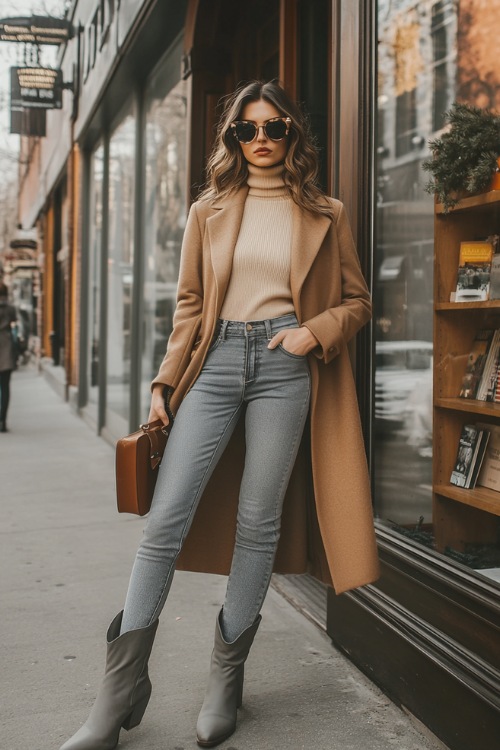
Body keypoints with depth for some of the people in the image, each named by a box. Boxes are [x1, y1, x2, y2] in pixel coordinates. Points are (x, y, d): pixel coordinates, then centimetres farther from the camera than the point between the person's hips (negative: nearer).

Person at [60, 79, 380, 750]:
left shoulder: (324, 215, 11)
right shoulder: (210, 211, 14)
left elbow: (357, 300, 14)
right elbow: (190, 306, 13)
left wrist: (316, 330, -6)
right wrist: (166, 382, 5)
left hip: (283, 366, -1)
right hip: (216, 361, 1)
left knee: (258, 519, 0)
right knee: (167, 515, -8)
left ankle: (227, 677, 15)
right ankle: (123, 686, 0)